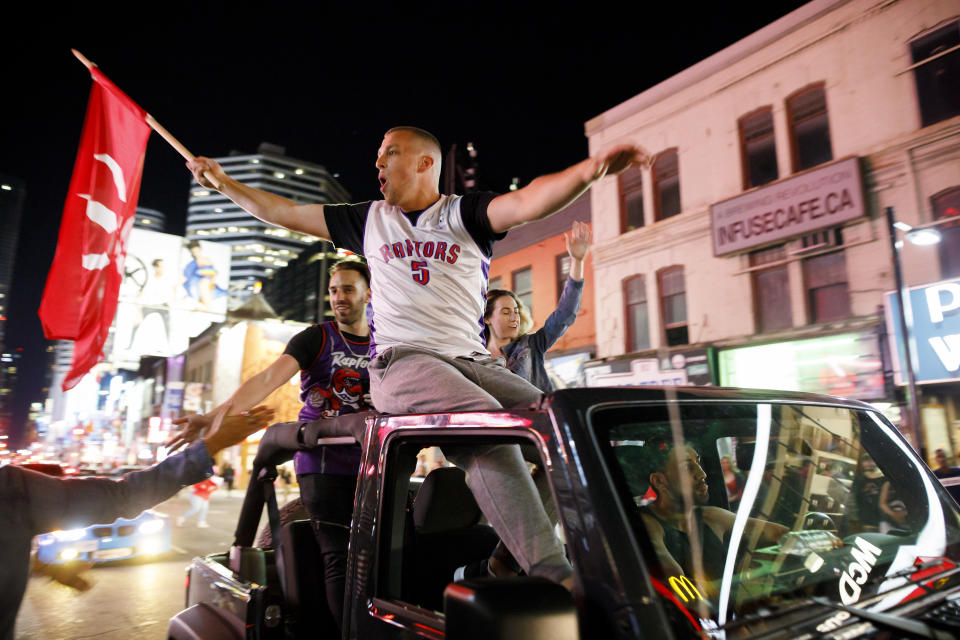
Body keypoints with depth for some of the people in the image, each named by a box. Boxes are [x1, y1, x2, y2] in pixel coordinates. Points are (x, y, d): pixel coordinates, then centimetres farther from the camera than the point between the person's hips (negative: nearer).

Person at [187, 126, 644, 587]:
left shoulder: (465, 213, 11)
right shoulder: (371, 219, 20)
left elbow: (528, 202, -9)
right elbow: (285, 213, 28)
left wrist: (589, 170, -26)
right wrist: (222, 182, 31)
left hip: (473, 361, 2)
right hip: (402, 361, -1)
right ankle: (553, 575, -36)